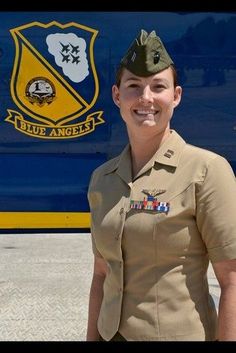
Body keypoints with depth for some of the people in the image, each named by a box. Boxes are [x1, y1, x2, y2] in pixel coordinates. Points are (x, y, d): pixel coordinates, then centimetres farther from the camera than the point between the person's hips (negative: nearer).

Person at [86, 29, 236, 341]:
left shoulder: (207, 170, -14)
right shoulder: (102, 179, 3)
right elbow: (102, 276, 8)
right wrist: (92, 337, 8)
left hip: (182, 333, -4)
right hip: (112, 334, 5)